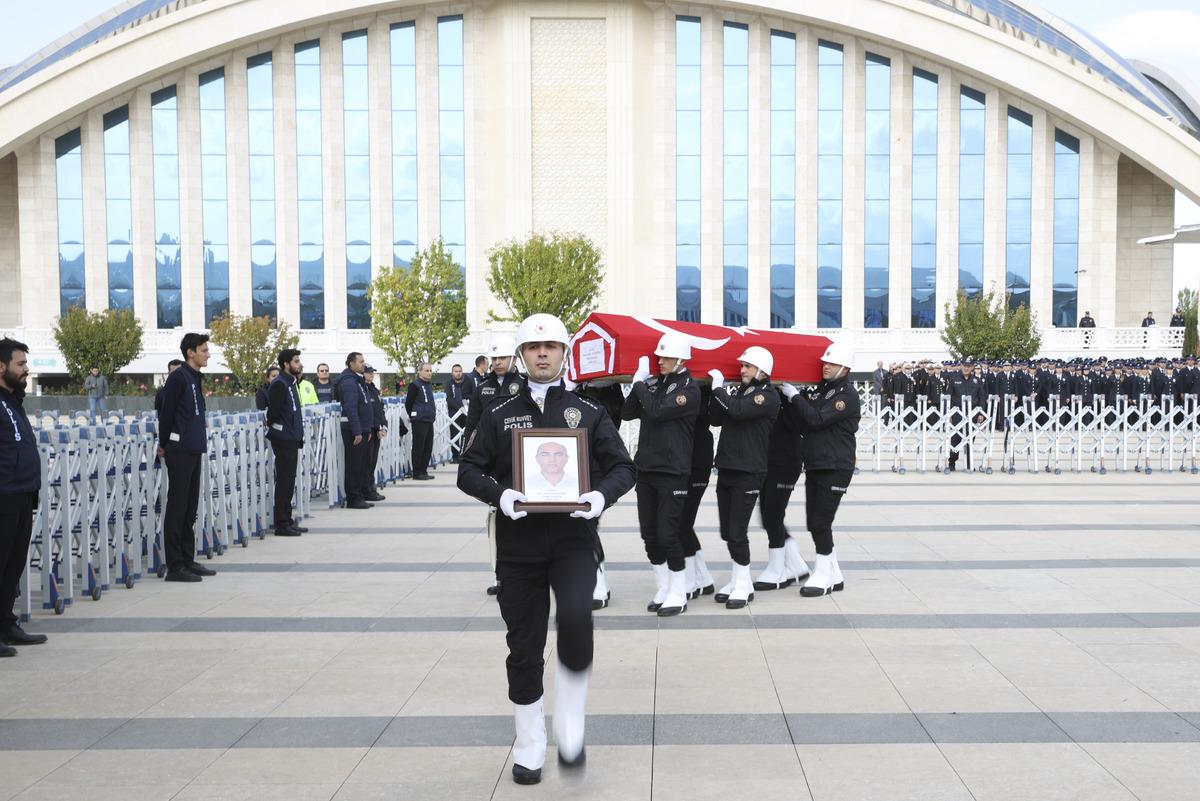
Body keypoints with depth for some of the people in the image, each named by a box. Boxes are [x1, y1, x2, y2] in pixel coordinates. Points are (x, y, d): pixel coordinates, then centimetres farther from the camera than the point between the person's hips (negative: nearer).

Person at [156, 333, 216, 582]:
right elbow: (166, 413, -10)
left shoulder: (195, 377, 16)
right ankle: (175, 566, -1)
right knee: (177, 508, -4)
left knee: (190, 509, 12)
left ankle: (188, 560, 19)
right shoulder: (178, 377, -11)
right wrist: (164, 445, -1)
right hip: (180, 451, -9)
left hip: (194, 450, 9)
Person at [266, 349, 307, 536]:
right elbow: (273, 412, -16)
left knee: (288, 482, 13)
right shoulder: (279, 384, -14)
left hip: (292, 440, 9)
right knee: (284, 482, -6)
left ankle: (287, 521, 20)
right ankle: (282, 524, -2)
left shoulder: (290, 382, 16)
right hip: (284, 440, -9)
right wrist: (275, 430, -5)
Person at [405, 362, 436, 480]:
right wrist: (413, 416, 1)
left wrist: (433, 414, 16)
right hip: (419, 421, -8)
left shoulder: (429, 386, 15)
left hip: (429, 421, 8)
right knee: (418, 447, -2)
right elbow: (408, 403, -8)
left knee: (428, 448, 10)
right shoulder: (415, 385, -10)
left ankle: (424, 471, 19)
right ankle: (417, 473, 4)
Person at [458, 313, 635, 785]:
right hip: (518, 543, 2)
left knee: (575, 617, -27)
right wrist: (499, 494, -15)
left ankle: (570, 731, -8)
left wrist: (602, 494, -14)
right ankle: (529, 749, 22)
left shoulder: (588, 412, 8)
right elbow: (469, 470, 6)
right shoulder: (499, 415, 9)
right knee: (524, 648, 6)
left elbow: (623, 466, 7)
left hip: (573, 538, -1)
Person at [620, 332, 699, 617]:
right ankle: (662, 590, 21)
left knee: (667, 534, -6)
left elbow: (657, 411, -21)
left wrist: (640, 385, -9)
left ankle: (678, 595, 7)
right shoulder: (653, 383, 10)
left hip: (672, 472, -6)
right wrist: (638, 383, -6)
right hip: (646, 468, 6)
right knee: (649, 533, 9)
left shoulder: (690, 388, -8)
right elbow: (627, 413, 4)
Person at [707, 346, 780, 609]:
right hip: (726, 468, 7)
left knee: (737, 531, -7)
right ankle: (737, 580, 21)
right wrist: (717, 391, -3)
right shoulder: (737, 391, 13)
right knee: (727, 531, 10)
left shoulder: (768, 396, -8)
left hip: (749, 472, -7)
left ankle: (744, 585, 4)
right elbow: (716, 419, 8)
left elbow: (739, 410, -24)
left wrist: (719, 388, -12)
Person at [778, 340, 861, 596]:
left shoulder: (847, 395, -10)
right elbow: (802, 422, 20)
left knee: (821, 522, -9)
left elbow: (817, 419, -20)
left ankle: (824, 575, 2)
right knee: (814, 523, 9)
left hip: (835, 467, -8)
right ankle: (833, 576, 19)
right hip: (814, 465, 8)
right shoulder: (820, 390, 15)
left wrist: (794, 396, -11)